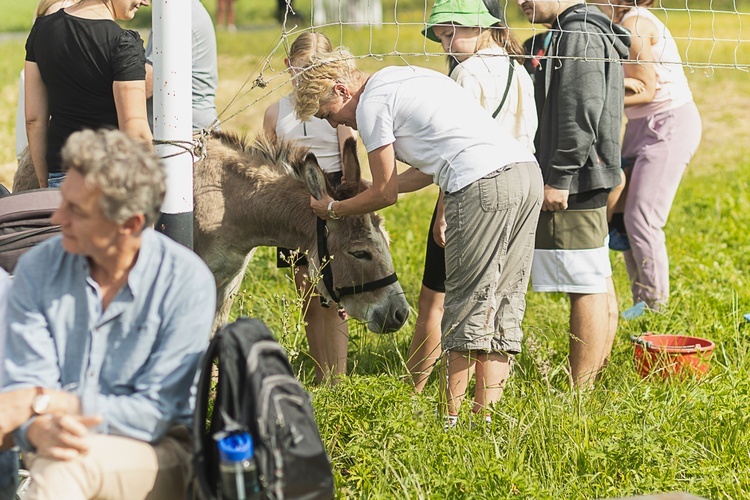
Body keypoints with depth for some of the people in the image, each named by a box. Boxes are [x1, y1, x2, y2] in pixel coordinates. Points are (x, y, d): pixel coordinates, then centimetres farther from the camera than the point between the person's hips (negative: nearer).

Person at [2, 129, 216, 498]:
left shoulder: (187, 282, -11)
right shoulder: (38, 268, 0)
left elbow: (155, 411, -11)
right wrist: (39, 429, -28)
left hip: (158, 451, -4)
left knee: (63, 465, -34)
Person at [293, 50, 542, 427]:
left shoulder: (371, 103, -1)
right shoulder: (406, 78, 26)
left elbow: (385, 194, 5)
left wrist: (333, 209, 20)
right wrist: (368, 190, 31)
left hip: (484, 188, -9)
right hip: (527, 171, 9)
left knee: (468, 309, -2)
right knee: (503, 306, 9)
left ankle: (451, 417, 5)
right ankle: (486, 414, 10)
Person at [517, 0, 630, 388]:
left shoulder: (580, 36, -14)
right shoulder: (580, 34, 19)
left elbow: (581, 116, -21)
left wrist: (560, 178, -21)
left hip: (574, 183, -11)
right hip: (584, 182, 11)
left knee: (586, 287, -8)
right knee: (598, 285, 15)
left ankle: (580, 395, -7)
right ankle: (597, 378, 22)